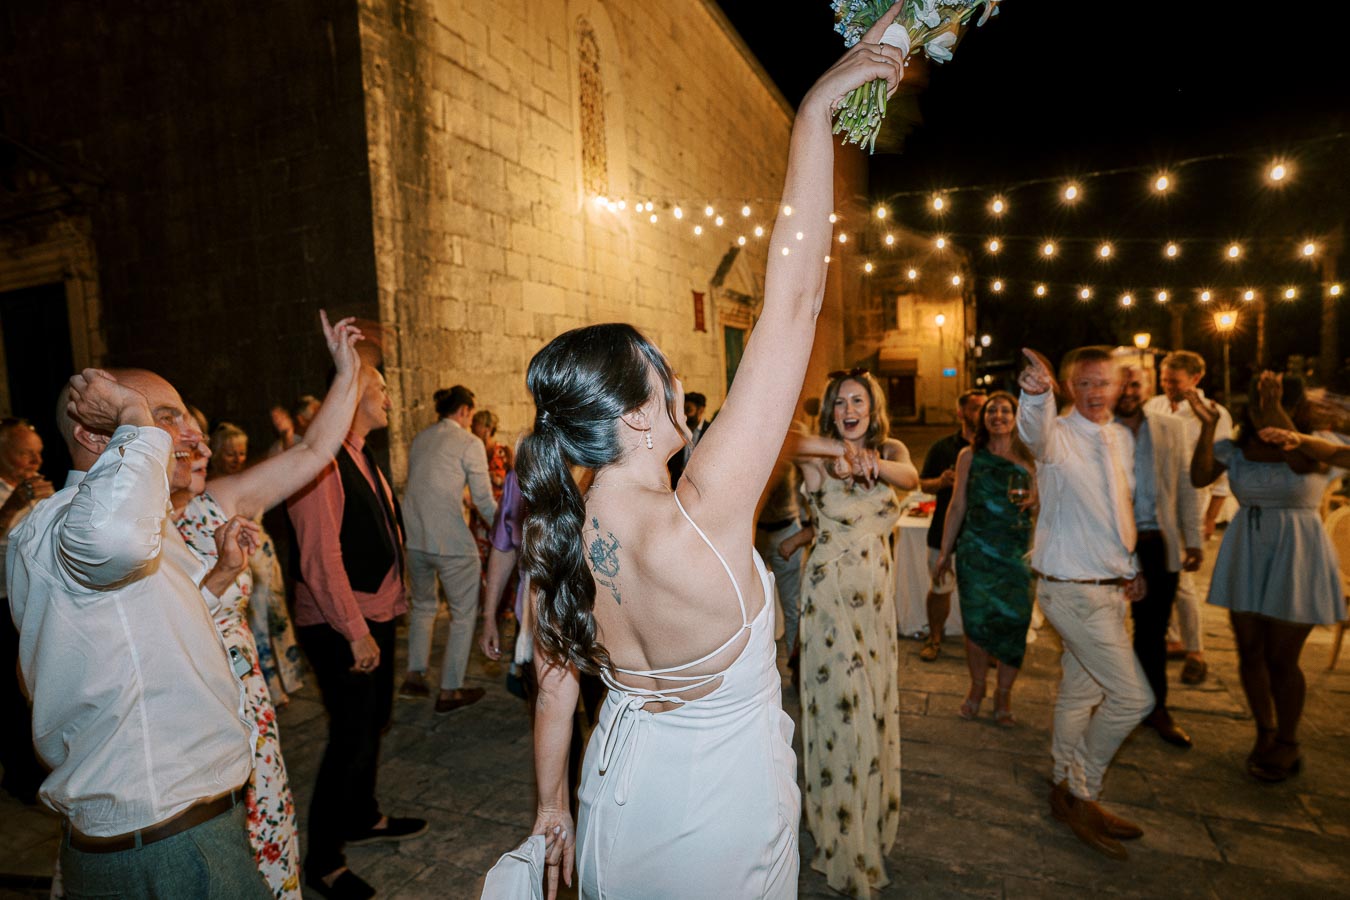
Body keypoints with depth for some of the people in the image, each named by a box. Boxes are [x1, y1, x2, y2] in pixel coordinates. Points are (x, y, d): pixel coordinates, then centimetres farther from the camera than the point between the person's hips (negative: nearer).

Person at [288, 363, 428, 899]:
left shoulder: (362, 457, 11)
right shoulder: (322, 461, -20)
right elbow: (321, 557, -23)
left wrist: (395, 597, 13)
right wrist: (355, 630, -20)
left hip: (375, 616, 9)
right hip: (340, 627, -9)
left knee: (373, 722, 21)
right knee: (351, 738, 0)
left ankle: (362, 817, 42)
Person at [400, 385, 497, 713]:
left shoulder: (419, 439, 11)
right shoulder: (469, 443, -8)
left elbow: (417, 486, 16)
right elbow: (484, 501, -7)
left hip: (414, 538, 7)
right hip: (452, 543, -7)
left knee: (423, 606, 26)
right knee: (463, 615, 9)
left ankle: (413, 677, 28)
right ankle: (449, 692, 15)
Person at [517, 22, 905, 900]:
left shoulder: (555, 537, -17)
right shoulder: (698, 524, -36)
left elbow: (555, 687, -3)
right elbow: (791, 304, -35)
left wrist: (551, 807, 15)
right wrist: (817, 111, -25)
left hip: (621, 785, 5)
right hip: (724, 798, -4)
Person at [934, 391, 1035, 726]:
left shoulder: (1029, 460, 6)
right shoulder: (969, 455, 5)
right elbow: (957, 506, 6)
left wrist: (1034, 501, -9)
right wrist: (945, 551, 6)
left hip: (1018, 553, 1)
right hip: (976, 552, -1)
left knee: (1014, 623, 0)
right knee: (977, 622, 1)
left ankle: (1003, 694, 22)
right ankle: (977, 688, 25)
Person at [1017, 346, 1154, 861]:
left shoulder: (1122, 439, 10)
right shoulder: (1058, 436, -13)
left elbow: (1123, 506, 18)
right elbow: (1035, 433, -39)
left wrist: (1132, 566, 10)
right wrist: (1037, 394, -60)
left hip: (1112, 587, 7)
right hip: (1072, 590, -7)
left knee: (1080, 692, 17)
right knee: (1133, 696, -7)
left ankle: (1068, 794, 32)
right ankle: (1080, 794, 13)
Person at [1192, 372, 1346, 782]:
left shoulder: (1315, 445, -6)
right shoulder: (1236, 449, 1)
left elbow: (1304, 463, -28)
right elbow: (1200, 477, -14)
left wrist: (1285, 429, -34)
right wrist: (1207, 427, -21)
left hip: (1294, 555, -3)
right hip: (1245, 555, 3)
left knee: (1281, 658, 3)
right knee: (1250, 651, 10)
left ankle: (1287, 743, 24)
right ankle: (1265, 733, 30)